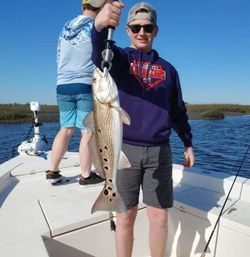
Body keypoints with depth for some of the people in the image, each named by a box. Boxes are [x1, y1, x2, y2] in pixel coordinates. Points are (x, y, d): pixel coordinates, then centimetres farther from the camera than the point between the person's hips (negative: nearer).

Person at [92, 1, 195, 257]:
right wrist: (99, 25, -40)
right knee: (125, 217, 7)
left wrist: (188, 143, 15)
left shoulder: (167, 68, 13)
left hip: (159, 151, 3)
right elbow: (100, 53, -20)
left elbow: (178, 111, 18)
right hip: (125, 149, -2)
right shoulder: (121, 58, 5)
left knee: (159, 217, 9)